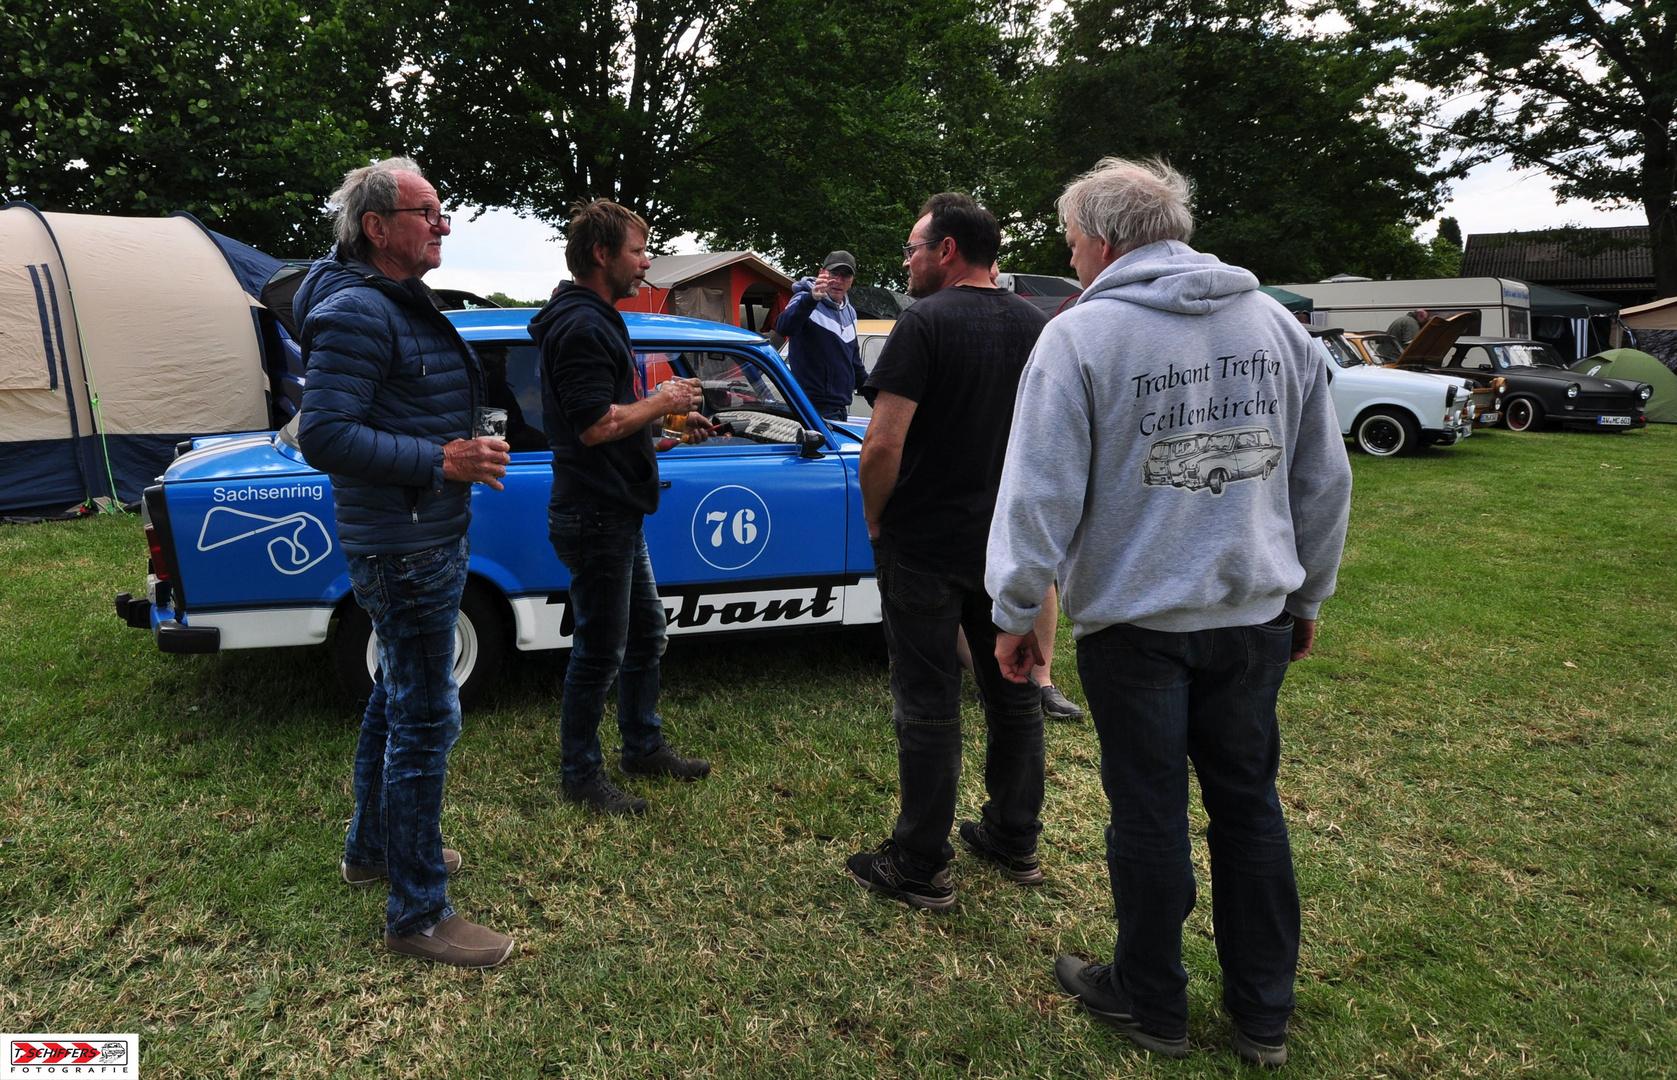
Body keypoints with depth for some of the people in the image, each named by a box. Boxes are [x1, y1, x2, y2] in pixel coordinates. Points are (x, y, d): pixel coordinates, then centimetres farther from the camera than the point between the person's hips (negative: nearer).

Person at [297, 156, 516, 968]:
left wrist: (460, 452, 11)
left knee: (396, 700, 22)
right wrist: (441, 461, -26)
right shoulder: (357, 313, -18)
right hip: (403, 550, -11)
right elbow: (323, 436, -25)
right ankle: (417, 914, 7)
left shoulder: (405, 305, 15)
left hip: (426, 542, 11)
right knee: (426, 720, -5)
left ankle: (371, 847, 40)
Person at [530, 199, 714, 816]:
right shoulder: (582, 326, -18)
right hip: (595, 516, -11)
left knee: (646, 633, 20)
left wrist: (668, 420, 11)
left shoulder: (593, 319, 16)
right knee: (600, 651, 1)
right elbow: (596, 424, -26)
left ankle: (644, 747, 35)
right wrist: (663, 402, -13)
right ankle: (580, 777, 17)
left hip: (616, 514, 11)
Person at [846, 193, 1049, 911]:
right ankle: (1015, 842, 30)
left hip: (925, 548, -6)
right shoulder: (1036, 326, 6)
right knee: (1014, 695, 16)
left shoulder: (925, 323, -15)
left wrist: (875, 518, -6)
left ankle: (920, 867, 13)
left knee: (928, 708, 2)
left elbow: (883, 445, -22)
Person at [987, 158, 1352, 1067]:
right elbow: (1324, 479, 10)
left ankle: (1151, 1003, 28)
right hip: (1255, 614, 5)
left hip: (1134, 620, -5)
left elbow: (1043, 489, -13)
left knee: (1150, 816, 9)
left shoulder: (1081, 334, -11)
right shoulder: (1278, 324, 5)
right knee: (1248, 804, 16)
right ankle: (1264, 1016, 30)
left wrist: (1016, 610, -3)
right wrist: (1306, 595, 20)